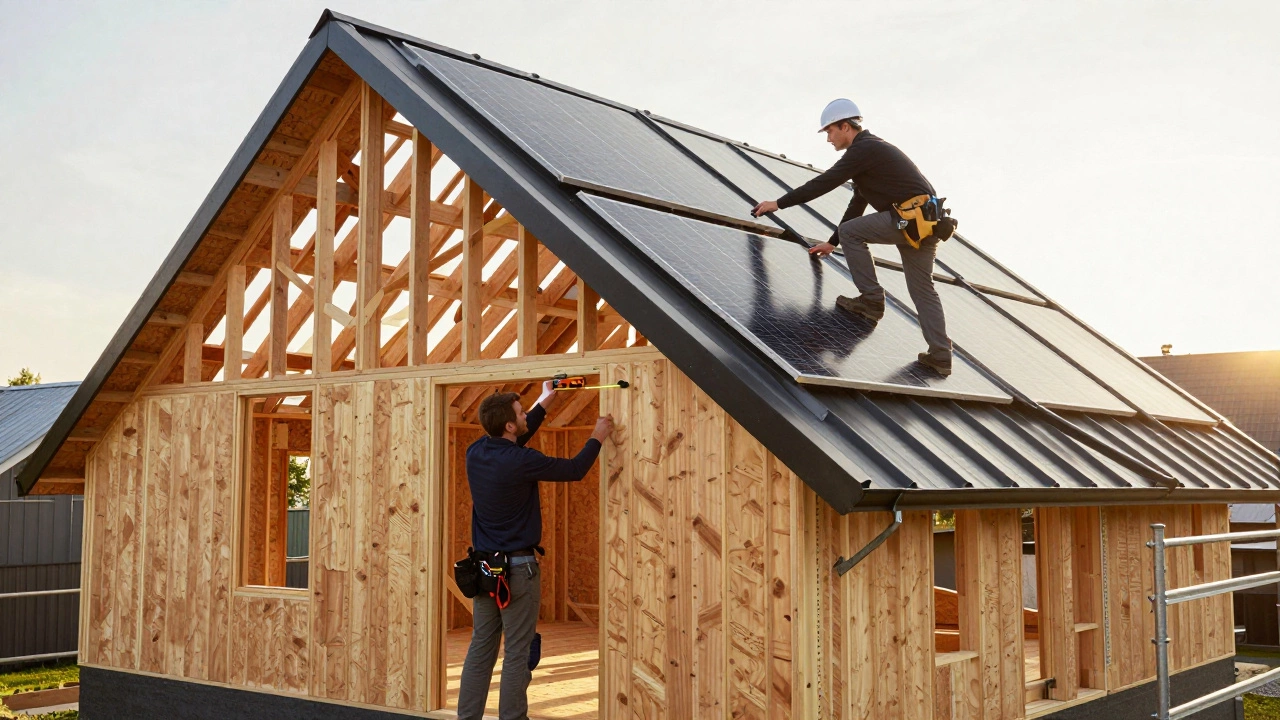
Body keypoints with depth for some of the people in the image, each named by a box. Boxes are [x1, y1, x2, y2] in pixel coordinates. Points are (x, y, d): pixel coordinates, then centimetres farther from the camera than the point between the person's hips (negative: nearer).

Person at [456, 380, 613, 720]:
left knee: (480, 647, 11)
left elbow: (512, 443, 22)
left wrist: (544, 403, 27)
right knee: (518, 653, 0)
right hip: (517, 568, -7)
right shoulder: (520, 461, -18)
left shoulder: (476, 452, 1)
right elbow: (575, 470, -6)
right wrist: (597, 438, 10)